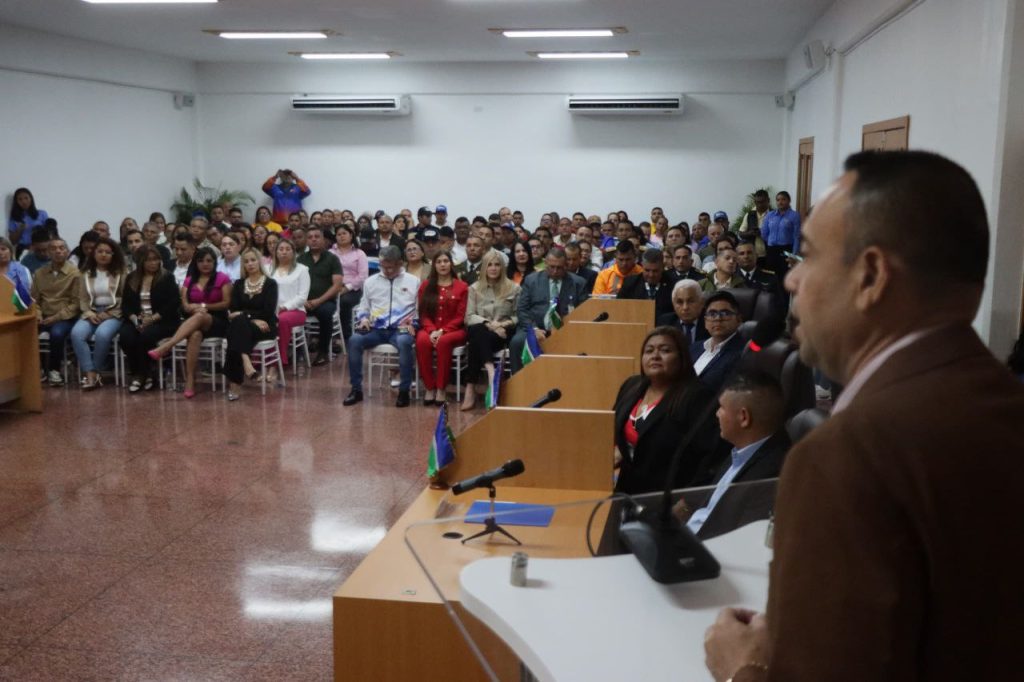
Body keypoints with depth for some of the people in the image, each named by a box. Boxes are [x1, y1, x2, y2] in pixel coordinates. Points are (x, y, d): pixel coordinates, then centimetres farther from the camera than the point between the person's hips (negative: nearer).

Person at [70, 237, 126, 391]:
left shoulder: (120, 272, 5)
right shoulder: (87, 273, 15)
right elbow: (82, 298, 14)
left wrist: (107, 314, -10)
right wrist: (89, 312, -6)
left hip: (113, 313, -3)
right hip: (91, 313, 3)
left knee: (102, 334, -35)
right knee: (76, 333, -28)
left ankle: (94, 372, -18)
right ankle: (90, 375, -28)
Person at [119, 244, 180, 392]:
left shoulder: (167, 277, 2)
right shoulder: (131, 278, 12)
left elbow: (172, 305, -6)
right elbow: (126, 305, 9)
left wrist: (152, 319, -16)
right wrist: (135, 319, -12)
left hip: (161, 321, -3)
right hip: (136, 320, 3)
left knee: (146, 335, -34)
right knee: (125, 337, -28)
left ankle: (144, 373, -11)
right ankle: (137, 373, -9)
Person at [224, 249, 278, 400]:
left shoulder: (270, 283, 3)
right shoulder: (239, 284, 16)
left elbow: (268, 312, -8)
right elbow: (233, 311, 6)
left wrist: (244, 315, -12)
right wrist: (252, 319, -11)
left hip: (265, 326, -3)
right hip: (244, 326, 3)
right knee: (238, 323, -34)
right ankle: (245, 362, -51)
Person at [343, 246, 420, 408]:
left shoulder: (413, 281, 8)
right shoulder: (371, 281, 16)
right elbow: (363, 307, 20)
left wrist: (412, 324, -10)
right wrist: (364, 319, -2)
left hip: (400, 329, -3)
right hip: (376, 329, 3)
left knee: (404, 342, -39)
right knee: (354, 340, -27)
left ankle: (404, 391, -25)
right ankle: (356, 389, -16)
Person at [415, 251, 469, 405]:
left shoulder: (462, 287, 5)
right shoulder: (426, 285, 13)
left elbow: (460, 316, 0)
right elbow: (423, 314, 8)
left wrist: (443, 331, -14)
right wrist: (432, 331, -12)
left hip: (453, 330, -2)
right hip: (430, 329, 2)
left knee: (444, 342, -36)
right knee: (422, 341, -33)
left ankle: (441, 389, -26)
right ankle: (429, 387, -23)